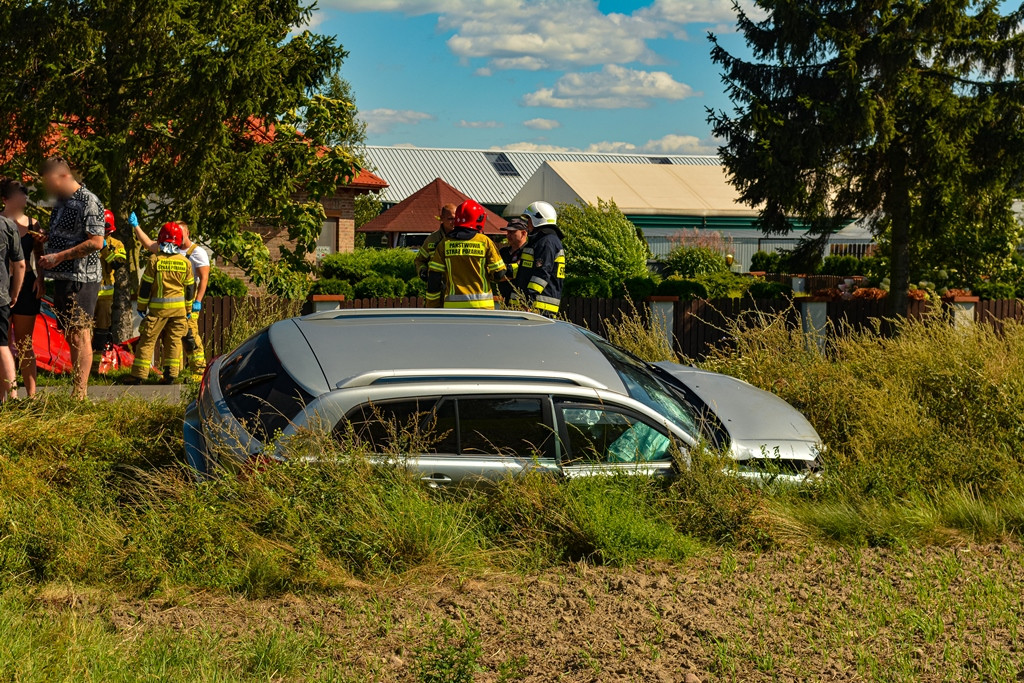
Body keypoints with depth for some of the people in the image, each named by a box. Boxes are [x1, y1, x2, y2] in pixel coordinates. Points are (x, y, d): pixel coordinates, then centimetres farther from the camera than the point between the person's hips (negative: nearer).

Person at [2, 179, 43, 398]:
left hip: (27, 285, 3)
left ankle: (32, 394, 7)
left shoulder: (32, 224, 8)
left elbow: (39, 257, 12)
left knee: (24, 344, 7)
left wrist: (40, 279, -3)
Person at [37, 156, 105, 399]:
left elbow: (96, 242, -18)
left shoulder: (89, 202, -12)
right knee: (70, 337, 11)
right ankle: (77, 392, 15)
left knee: (80, 335, -9)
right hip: (62, 278, 9)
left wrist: (59, 257, -18)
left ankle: (80, 393, -9)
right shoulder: (61, 202, 17)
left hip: (81, 279, -9)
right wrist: (43, 236, 7)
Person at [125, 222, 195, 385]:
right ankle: (170, 375, 8)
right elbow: (190, 288, 8)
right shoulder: (185, 263, 1)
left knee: (147, 341, 1)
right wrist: (188, 310, 18)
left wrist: (142, 307, 5)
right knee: (174, 341, 9)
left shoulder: (154, 260, -8)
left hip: (158, 308, -3)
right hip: (179, 308, 3)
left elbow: (145, 286, -5)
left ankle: (138, 375, -1)